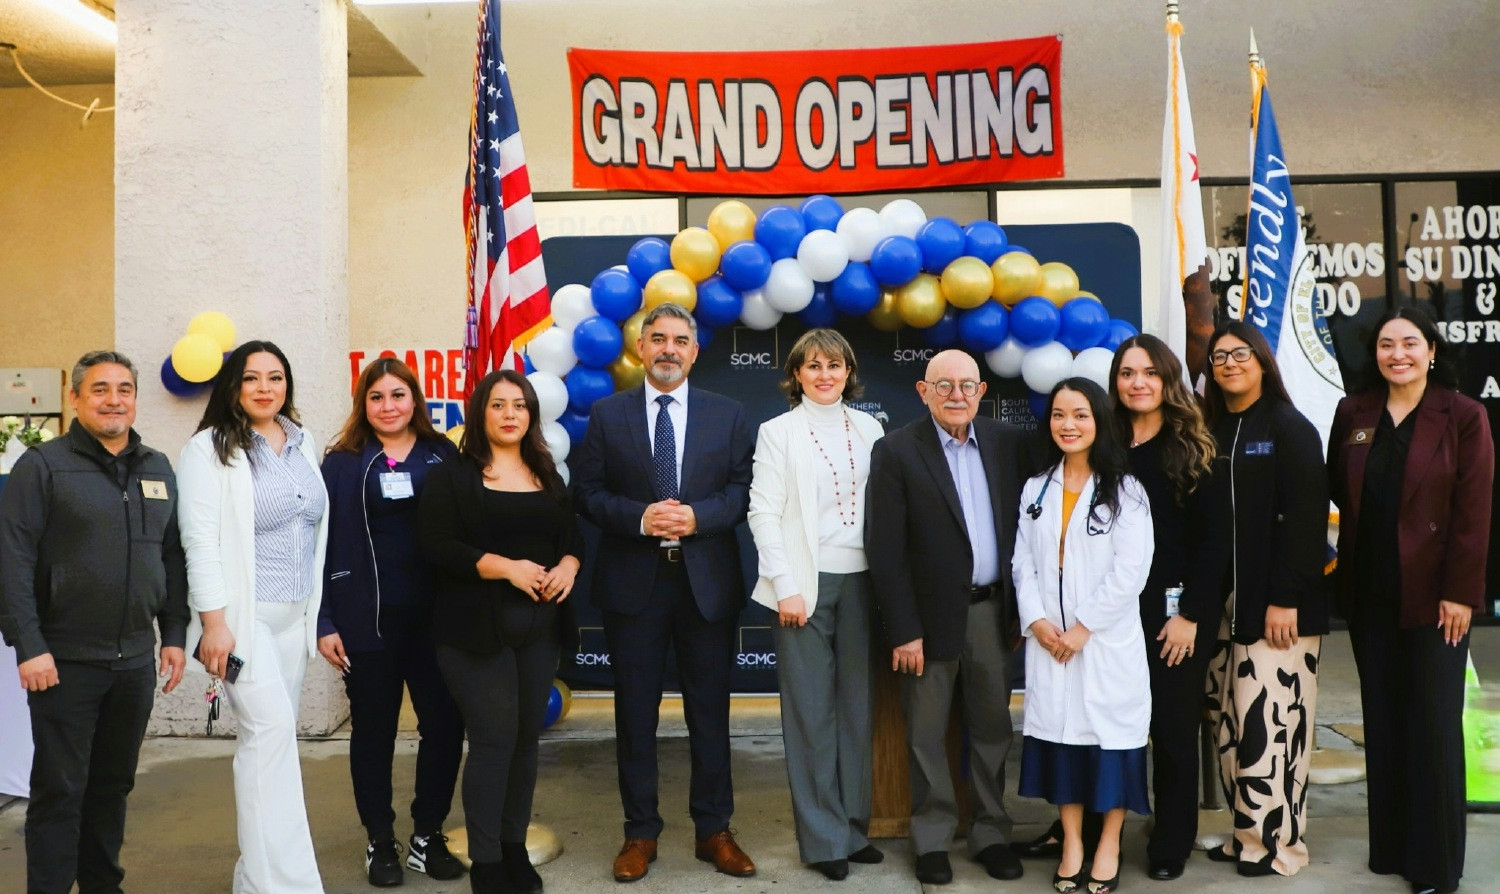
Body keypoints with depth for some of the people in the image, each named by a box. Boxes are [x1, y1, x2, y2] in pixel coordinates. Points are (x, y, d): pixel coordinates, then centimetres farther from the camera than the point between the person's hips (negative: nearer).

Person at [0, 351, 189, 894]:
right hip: (66, 661, -5)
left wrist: (174, 635, 8)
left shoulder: (158, 470, 11)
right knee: (60, 789, 3)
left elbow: (173, 559, 13)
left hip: (136, 661, 5)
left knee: (114, 784, 15)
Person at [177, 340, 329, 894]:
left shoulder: (303, 444, 12)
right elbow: (200, 540, -12)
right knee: (272, 729, -14)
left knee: (269, 739, 11)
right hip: (243, 613, -6)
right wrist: (213, 621, -16)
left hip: (295, 614, 6)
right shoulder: (210, 448, -6)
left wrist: (320, 612, 14)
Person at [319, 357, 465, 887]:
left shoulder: (442, 456, 5)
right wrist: (325, 622, -5)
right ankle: (380, 842, 25)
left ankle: (428, 836, 22)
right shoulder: (344, 464, 1)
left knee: (445, 724, 5)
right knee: (374, 731, 10)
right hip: (369, 621, -1)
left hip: (435, 616, 2)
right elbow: (326, 545, -1)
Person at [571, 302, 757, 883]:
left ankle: (714, 831, 21)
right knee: (635, 711, 8)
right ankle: (640, 833, 21)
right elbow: (587, 492, 0)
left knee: (710, 710, 8)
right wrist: (639, 517, -16)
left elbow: (744, 490, 1)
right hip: (633, 580, 0)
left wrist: (697, 516, -16)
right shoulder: (607, 415, 5)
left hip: (707, 580, 0)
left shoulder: (728, 416, 6)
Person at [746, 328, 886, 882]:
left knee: (858, 706, 9)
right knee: (811, 711, 2)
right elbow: (763, 513, -5)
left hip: (860, 582, 3)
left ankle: (855, 827, 22)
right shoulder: (778, 432, 0)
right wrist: (787, 587, -12)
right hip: (806, 585, -3)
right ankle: (824, 838, 13)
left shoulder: (869, 429, 9)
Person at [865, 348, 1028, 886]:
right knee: (926, 733, 9)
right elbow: (884, 549, -10)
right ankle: (932, 838, 24)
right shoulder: (897, 451, -8)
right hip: (932, 614, -3)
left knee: (993, 727, 13)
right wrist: (903, 630, -12)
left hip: (992, 609, 3)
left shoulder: (1007, 443, 4)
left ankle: (991, 833, 29)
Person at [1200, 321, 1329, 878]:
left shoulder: (1289, 428, -4)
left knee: (1267, 723, -5)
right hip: (1223, 603, 6)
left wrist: (1286, 598, -16)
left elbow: (1306, 516, -11)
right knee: (1228, 725, 7)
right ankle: (1246, 834, 19)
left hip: (1275, 605, -5)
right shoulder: (1211, 431, 13)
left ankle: (1279, 843, 10)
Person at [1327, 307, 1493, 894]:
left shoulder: (1462, 416, -4)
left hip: (1432, 595, -4)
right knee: (1383, 720, 11)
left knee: (1434, 724, 3)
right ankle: (1390, 846, 23)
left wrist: (1460, 592, -11)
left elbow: (1473, 513, -8)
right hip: (1369, 592, 4)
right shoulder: (1353, 413, 6)